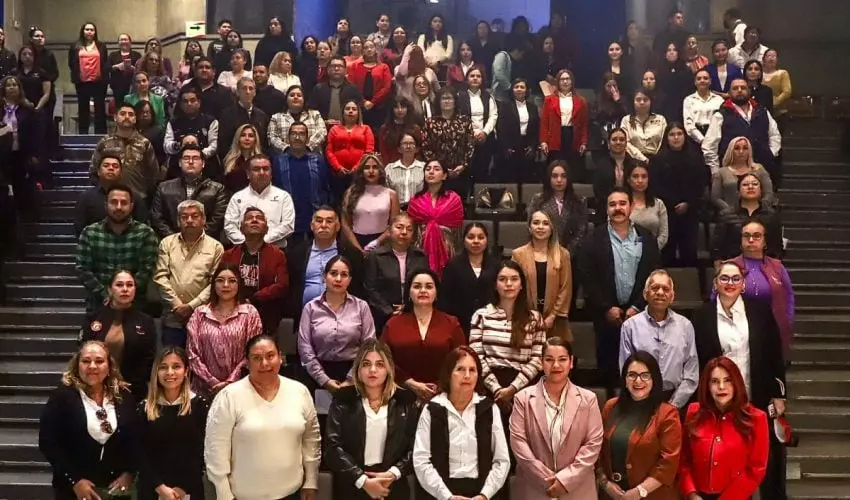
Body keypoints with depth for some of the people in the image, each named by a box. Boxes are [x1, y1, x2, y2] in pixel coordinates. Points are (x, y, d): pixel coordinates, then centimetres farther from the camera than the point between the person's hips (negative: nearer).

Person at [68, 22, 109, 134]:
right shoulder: (75, 46, 8)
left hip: (99, 82, -1)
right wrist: (75, 77, 0)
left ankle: (100, 135, 4)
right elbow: (71, 63, 9)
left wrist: (105, 77, -5)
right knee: (83, 109, 8)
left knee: (100, 108, 1)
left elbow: (106, 64, 5)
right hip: (82, 82, 1)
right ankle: (82, 135, 14)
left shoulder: (101, 46, 9)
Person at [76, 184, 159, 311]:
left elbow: (147, 269, -6)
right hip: (97, 304, 1)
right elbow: (82, 268, -1)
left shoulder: (145, 233, 0)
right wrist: (104, 294, -11)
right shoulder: (89, 232, 5)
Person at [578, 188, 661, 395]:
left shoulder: (646, 238, 5)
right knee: (607, 363, 5)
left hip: (638, 312, 1)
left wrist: (637, 307, -7)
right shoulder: (594, 240, -1)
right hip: (607, 314, -1)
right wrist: (607, 308, -11)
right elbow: (587, 278, -5)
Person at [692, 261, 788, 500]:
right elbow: (697, 361, 1)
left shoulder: (760, 310, 0)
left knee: (767, 462, 8)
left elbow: (775, 354, 2)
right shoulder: (702, 315, -1)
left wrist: (778, 395, -1)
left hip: (759, 399, 0)